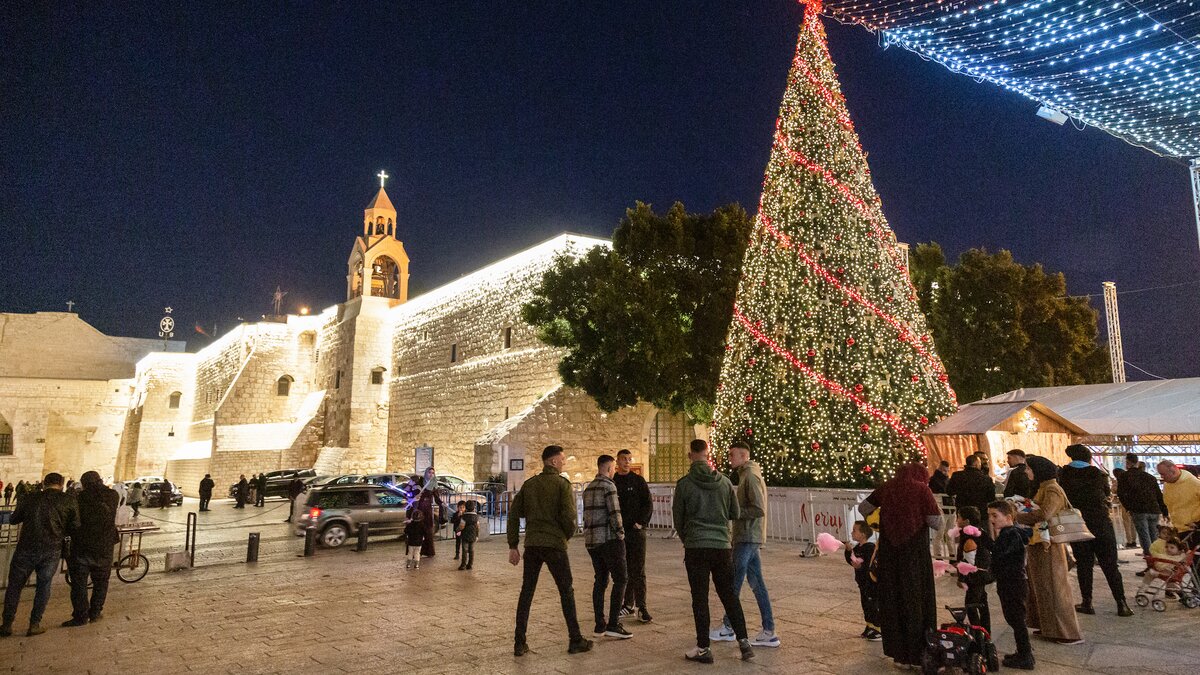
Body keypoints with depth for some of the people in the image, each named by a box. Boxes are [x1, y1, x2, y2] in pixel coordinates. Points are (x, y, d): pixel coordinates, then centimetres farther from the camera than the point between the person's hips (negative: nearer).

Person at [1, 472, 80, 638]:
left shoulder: (29, 498, 2)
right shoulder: (69, 501, -3)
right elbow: (75, 527, -1)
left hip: (26, 549, 1)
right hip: (52, 551, -1)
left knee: (15, 586, 15)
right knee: (44, 586, 14)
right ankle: (35, 624, 14)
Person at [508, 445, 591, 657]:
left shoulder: (529, 484, 10)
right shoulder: (562, 483, -6)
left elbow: (514, 514, 7)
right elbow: (568, 515, -15)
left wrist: (513, 546, 9)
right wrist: (568, 535, 5)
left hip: (531, 544, 5)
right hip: (554, 544, -5)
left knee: (526, 592, 10)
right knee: (566, 591, 6)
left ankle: (519, 643, 11)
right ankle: (575, 640, 12)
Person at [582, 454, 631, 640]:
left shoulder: (588, 488, 15)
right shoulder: (608, 485, -11)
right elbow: (614, 513, -16)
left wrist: (590, 534, 17)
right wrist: (620, 533, -7)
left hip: (591, 540, 8)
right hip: (609, 539, -8)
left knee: (600, 581, 13)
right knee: (620, 579, -3)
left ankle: (599, 624, 14)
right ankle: (613, 624, -8)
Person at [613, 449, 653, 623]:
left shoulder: (638, 481, 2)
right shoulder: (612, 482, 8)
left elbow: (648, 504, -1)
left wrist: (641, 522, -10)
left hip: (636, 530, -3)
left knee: (638, 571, -4)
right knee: (624, 570, 8)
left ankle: (641, 607, -1)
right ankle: (629, 604, 18)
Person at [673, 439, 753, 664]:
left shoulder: (684, 484, -7)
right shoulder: (724, 481, 0)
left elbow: (678, 518, 2)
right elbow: (735, 513, 8)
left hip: (696, 547, -3)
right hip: (722, 545, 3)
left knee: (700, 597, 5)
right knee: (729, 594, 15)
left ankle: (703, 648, 11)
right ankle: (743, 641, 16)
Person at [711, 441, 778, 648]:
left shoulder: (750, 476, -16)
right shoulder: (745, 475, 15)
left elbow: (759, 510, -22)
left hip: (747, 538, -10)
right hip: (749, 537, 10)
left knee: (734, 582, 2)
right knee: (757, 583, 10)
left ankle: (728, 627, 14)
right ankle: (768, 632, 14)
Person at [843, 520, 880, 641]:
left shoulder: (870, 548, -21)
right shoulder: (857, 547, 7)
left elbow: (870, 564, -28)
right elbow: (851, 561, 9)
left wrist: (861, 566, -43)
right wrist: (849, 551, -5)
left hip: (873, 582, -9)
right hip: (863, 583, 9)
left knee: (874, 606, -1)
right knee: (866, 605, 17)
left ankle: (880, 630, 9)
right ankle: (869, 627, 29)